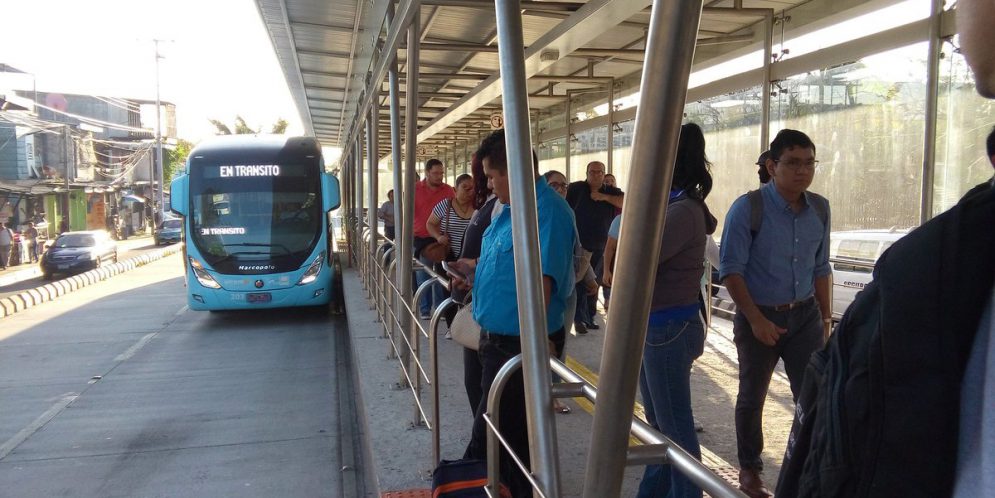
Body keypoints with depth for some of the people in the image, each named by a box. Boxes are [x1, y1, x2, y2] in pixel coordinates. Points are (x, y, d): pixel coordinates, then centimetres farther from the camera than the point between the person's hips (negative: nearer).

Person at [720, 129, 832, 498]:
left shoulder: (820, 209, 0)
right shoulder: (748, 208, -15)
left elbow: (821, 269, 9)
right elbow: (731, 270, -15)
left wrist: (826, 319, 9)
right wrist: (756, 320, -18)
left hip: (805, 315, 4)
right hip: (759, 316, -3)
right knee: (752, 398, 13)